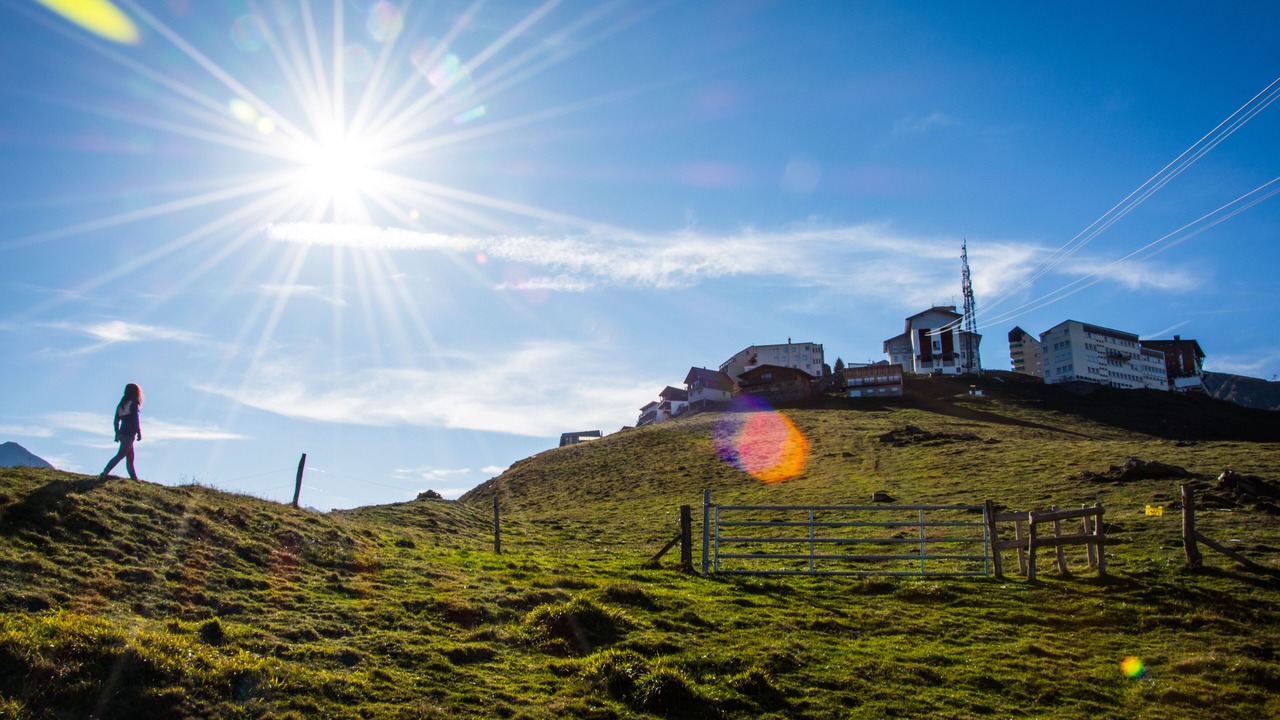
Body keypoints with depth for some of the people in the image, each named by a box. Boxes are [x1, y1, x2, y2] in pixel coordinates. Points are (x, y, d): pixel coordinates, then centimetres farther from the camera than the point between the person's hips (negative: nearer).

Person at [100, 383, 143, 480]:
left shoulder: (121, 405, 14)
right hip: (129, 434, -8)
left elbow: (116, 421, 15)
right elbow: (135, 420, -14)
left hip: (122, 433, 8)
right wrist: (139, 433, -9)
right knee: (121, 455, -10)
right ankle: (105, 473, -20)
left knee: (130, 456, 12)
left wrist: (117, 434, 21)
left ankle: (134, 478, 15)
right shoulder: (134, 404, -8)